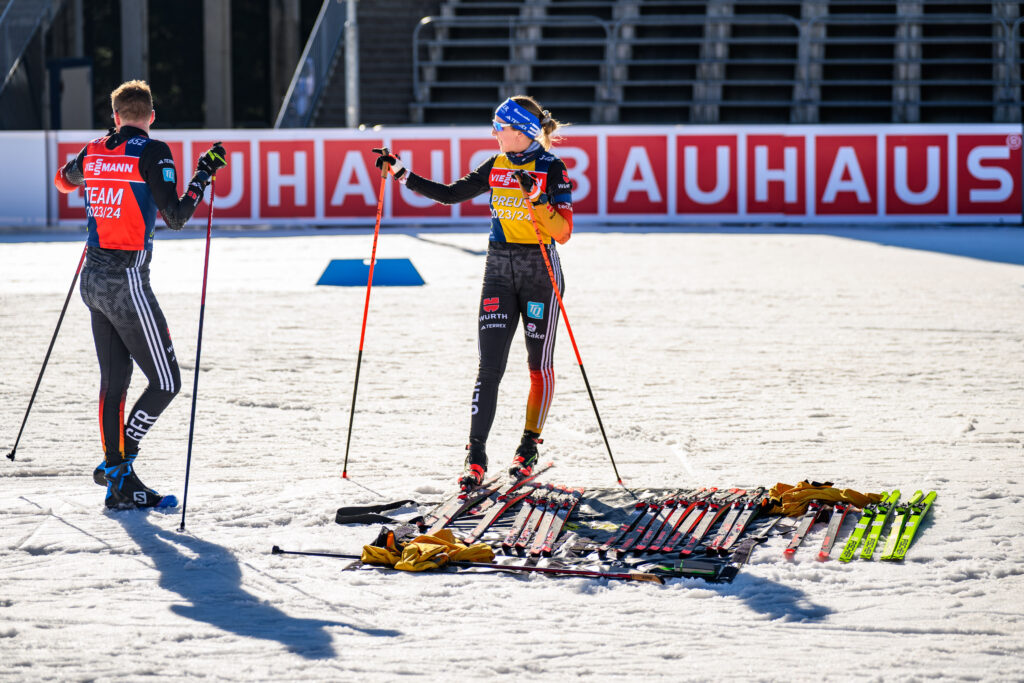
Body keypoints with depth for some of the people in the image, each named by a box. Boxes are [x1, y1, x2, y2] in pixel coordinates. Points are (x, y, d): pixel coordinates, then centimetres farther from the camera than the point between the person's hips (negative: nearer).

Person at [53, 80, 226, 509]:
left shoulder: (95, 151, 8)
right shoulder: (152, 153, -11)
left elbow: (64, 180, 31)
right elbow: (176, 218, -15)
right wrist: (204, 175, -3)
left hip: (94, 277, 7)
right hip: (127, 281, -7)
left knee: (114, 380, 12)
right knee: (165, 381, 2)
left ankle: (121, 487, 13)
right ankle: (118, 462, -6)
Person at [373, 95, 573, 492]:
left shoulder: (552, 170, -9)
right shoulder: (495, 168, 7)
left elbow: (563, 232, -15)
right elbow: (449, 194, 16)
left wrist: (536, 199, -30)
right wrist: (401, 173, 11)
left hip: (541, 274, -4)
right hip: (500, 272, 4)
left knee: (539, 365, 8)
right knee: (489, 366, -6)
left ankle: (530, 446, 26)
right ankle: (476, 457, -11)